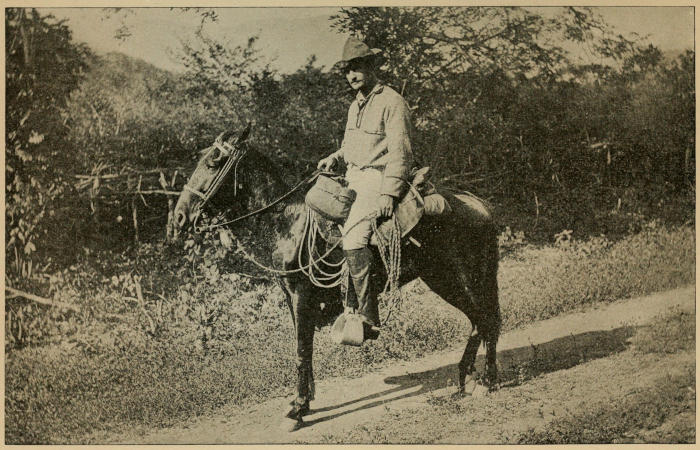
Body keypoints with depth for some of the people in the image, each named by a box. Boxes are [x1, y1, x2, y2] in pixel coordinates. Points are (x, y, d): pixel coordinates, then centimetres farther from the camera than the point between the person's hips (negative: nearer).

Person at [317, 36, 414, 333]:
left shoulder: (391, 102, -9)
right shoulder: (355, 105, 18)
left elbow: (400, 152, -15)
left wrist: (389, 194, -23)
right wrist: (334, 158, 12)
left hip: (378, 178, -10)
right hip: (353, 177, 10)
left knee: (353, 238, -26)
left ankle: (367, 318, -25)